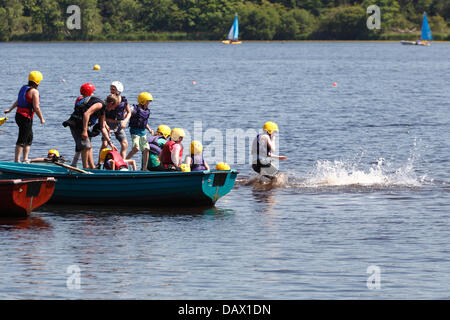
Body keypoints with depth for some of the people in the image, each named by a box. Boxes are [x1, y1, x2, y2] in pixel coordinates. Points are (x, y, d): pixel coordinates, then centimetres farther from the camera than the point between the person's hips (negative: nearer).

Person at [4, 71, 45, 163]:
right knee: (22, 140, -6)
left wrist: (10, 109, 40)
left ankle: (25, 159, 22)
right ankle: (16, 161, -6)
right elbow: (36, 107, -19)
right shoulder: (34, 91, -15)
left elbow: (17, 101, 26)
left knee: (29, 138, 19)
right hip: (26, 118, -9)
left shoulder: (24, 88, 11)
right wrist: (42, 118, -7)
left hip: (19, 115, 9)